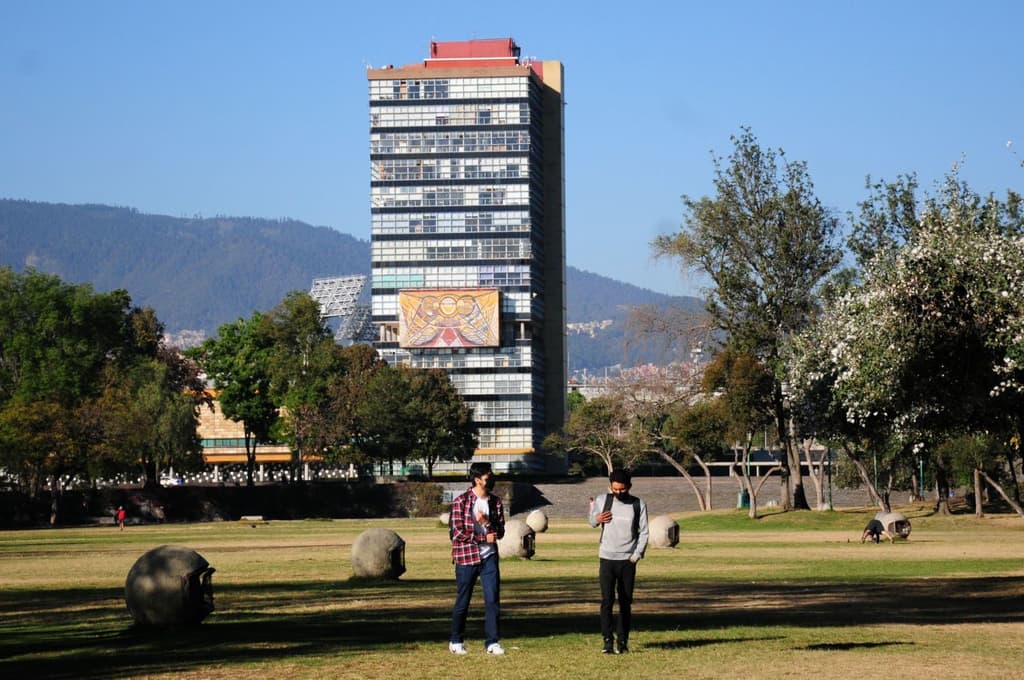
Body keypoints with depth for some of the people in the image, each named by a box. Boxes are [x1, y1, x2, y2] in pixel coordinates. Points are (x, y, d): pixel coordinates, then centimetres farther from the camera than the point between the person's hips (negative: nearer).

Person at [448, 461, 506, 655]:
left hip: (489, 557, 4)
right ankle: (456, 641, 18)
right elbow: (456, 532, -11)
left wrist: (487, 523, -14)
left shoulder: (496, 502, 7)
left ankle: (492, 642, 3)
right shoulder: (461, 502, -7)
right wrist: (484, 538, -11)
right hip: (466, 557, -4)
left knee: (493, 599, -3)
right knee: (462, 602, 4)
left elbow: (500, 532, 6)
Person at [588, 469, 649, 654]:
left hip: (627, 560, 0)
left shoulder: (639, 505, 1)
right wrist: (596, 519, -8)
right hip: (607, 558, 0)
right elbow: (592, 520, 16)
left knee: (625, 602, 4)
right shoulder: (602, 500, 3)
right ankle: (608, 641, -12)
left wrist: (636, 555, -7)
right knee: (607, 600, -11)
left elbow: (644, 532, 3)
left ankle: (623, 641, 11)